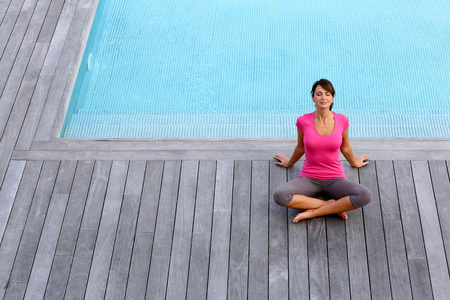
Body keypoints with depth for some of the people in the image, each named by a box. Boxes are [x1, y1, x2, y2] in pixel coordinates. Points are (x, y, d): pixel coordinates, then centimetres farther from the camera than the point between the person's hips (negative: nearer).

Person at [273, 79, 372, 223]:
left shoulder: (342, 120, -6)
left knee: (365, 195, -29)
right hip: (309, 179, -1)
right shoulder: (303, 121, -8)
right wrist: (290, 163, 28)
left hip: (335, 179, 1)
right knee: (279, 196, -31)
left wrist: (354, 163, 30)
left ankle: (312, 212, -18)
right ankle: (332, 206, -16)